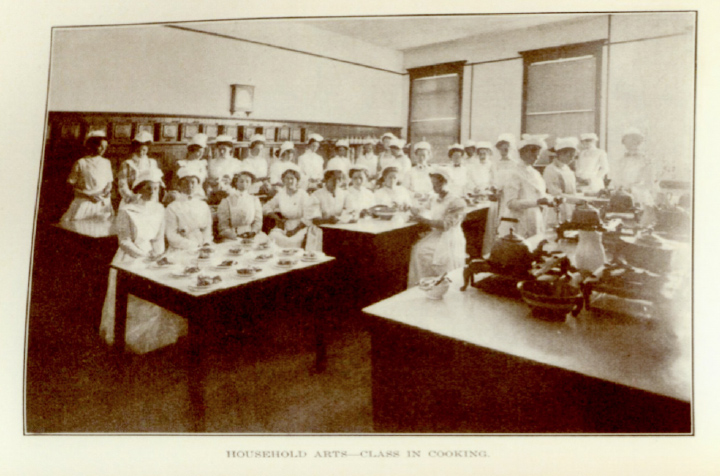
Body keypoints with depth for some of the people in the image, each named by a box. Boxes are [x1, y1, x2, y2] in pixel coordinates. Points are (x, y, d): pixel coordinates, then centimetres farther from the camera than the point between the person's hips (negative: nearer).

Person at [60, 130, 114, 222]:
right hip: (84, 203, -2)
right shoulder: (80, 163, 2)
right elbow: (71, 185, 1)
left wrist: (108, 189, -5)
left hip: (102, 204, 2)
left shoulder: (106, 163, 12)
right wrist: (88, 196, -11)